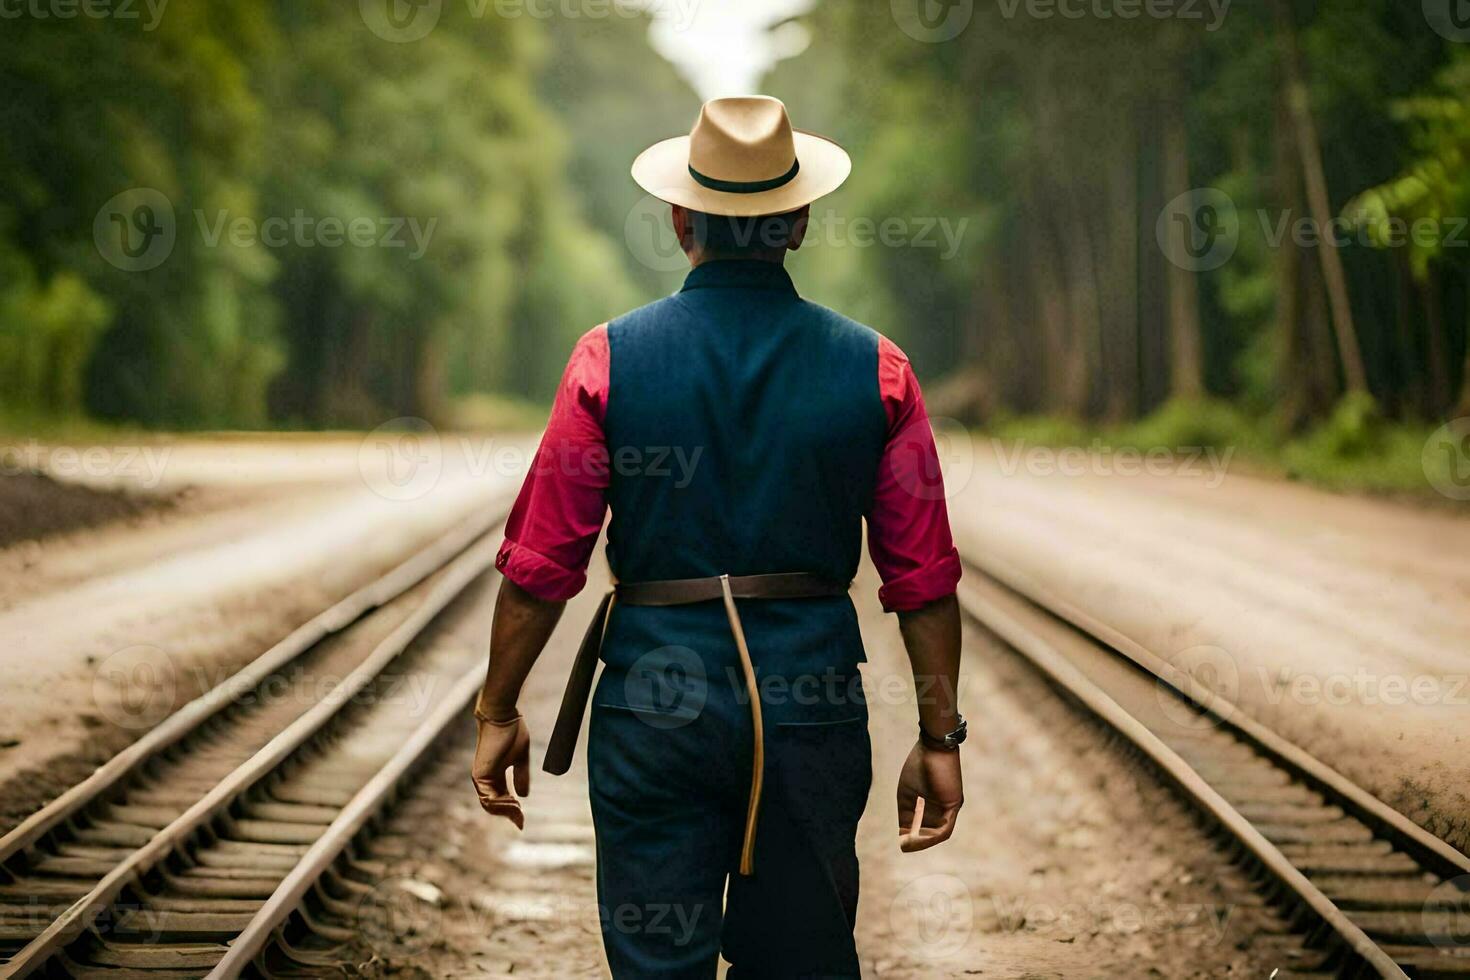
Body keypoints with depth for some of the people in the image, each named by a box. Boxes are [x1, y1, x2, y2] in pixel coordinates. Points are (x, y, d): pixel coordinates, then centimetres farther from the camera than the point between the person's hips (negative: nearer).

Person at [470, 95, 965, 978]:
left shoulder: (613, 358, -4)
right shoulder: (873, 369, 0)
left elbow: (541, 563, -4)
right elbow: (923, 576, 0)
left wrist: (499, 713, 6)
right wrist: (940, 736, 7)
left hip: (656, 699, -1)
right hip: (813, 699, 2)